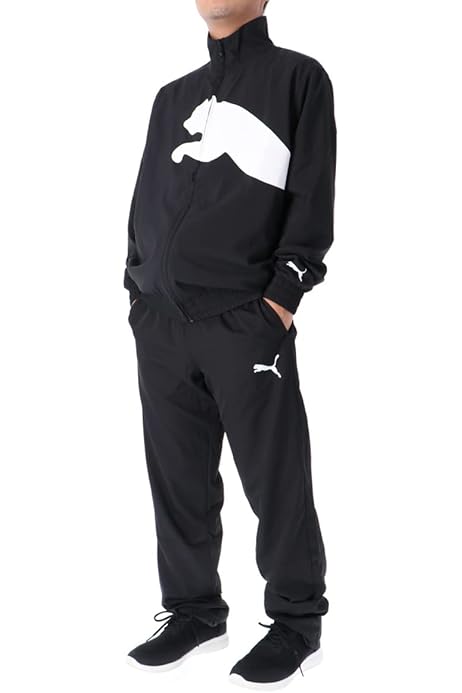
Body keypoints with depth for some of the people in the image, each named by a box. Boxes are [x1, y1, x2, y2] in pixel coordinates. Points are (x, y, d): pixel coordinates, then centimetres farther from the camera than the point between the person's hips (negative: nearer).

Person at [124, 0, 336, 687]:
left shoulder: (298, 78, 5)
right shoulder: (173, 97, 21)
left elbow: (313, 196, -4)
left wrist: (282, 295, -12)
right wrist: (139, 286, 11)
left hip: (248, 322, -5)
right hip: (161, 325, 6)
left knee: (275, 482, 0)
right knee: (178, 481, 9)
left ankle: (297, 624, 14)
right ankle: (194, 612, 23)